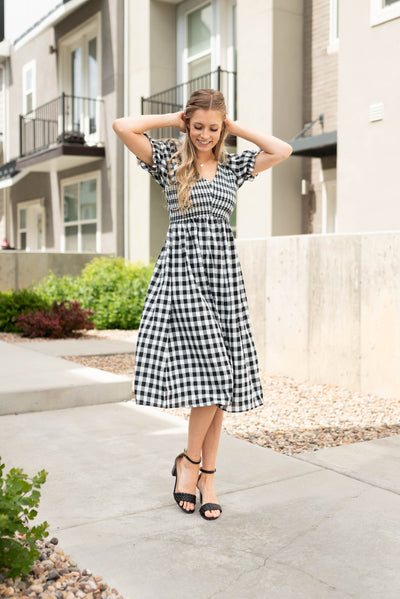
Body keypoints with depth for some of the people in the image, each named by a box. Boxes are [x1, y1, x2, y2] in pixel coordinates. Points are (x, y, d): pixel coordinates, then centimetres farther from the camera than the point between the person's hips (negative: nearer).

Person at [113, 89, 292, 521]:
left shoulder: (233, 166, 15)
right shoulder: (169, 159, 6)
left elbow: (283, 150, 8)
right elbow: (123, 127, -7)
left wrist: (236, 128, 11)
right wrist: (173, 119, 4)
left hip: (223, 270, 4)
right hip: (181, 267, -4)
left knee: (222, 378, 1)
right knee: (210, 371, -14)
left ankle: (206, 476, 13)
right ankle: (189, 460, 9)